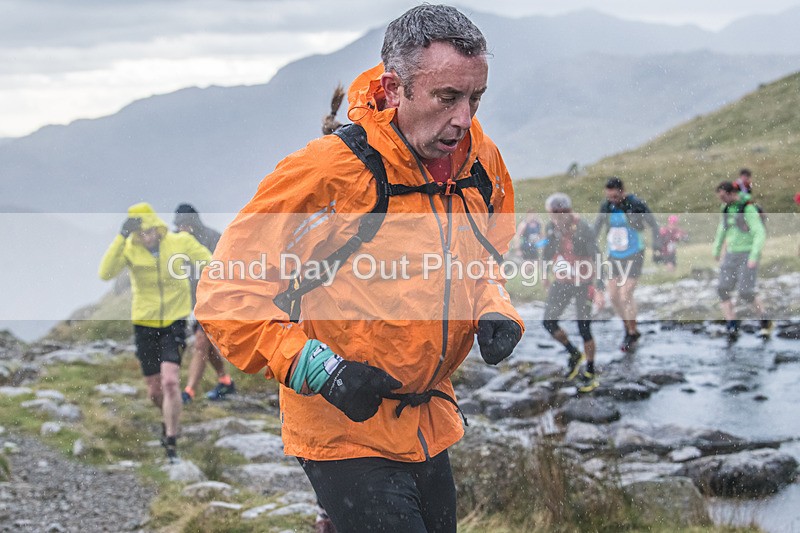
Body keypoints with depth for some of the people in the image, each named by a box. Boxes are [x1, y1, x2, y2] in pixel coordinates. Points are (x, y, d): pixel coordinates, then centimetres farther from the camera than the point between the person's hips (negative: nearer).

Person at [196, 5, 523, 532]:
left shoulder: (481, 162, -2)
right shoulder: (329, 171, -20)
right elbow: (227, 294, -16)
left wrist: (495, 312, -1)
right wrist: (317, 368, -23)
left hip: (431, 425, 7)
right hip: (346, 433, -6)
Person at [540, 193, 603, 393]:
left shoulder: (583, 230, -20)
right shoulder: (551, 228, -2)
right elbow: (546, 257, 7)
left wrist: (599, 289, -23)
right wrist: (551, 239, -8)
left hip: (583, 284, -6)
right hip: (561, 283, 6)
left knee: (584, 329, -5)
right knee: (548, 322, -1)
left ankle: (590, 373, 10)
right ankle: (574, 354, 22)